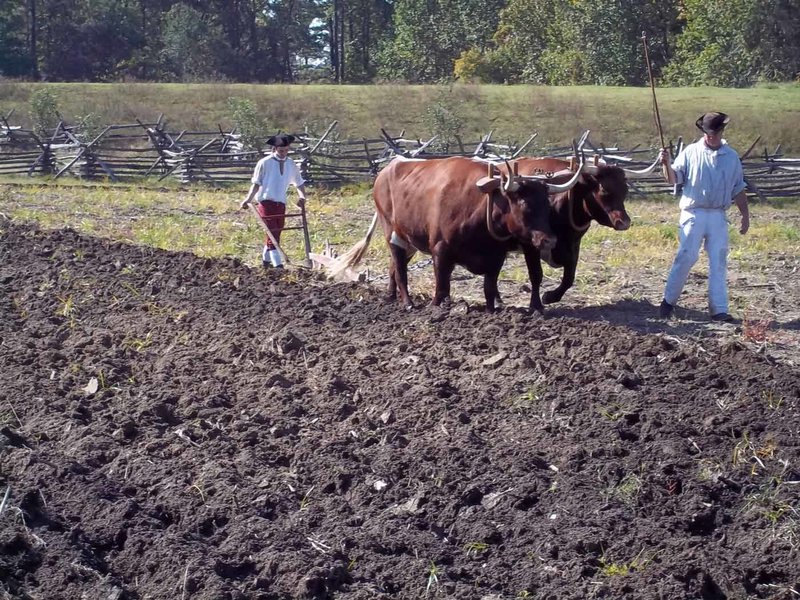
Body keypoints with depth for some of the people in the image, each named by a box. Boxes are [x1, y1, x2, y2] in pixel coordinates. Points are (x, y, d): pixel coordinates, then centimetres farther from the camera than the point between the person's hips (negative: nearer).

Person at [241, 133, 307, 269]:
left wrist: (302, 197, 0)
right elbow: (256, 184, -3)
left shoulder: (291, 164, 9)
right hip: (266, 202, -5)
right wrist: (248, 199, -16)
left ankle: (266, 261, 27)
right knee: (272, 234, -11)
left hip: (281, 203, 5)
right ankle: (278, 265, -16)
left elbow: (299, 183, 19)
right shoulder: (264, 163, -5)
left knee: (276, 233, 10)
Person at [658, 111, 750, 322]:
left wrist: (745, 216, 12)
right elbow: (673, 179, -4)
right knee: (686, 257, -7)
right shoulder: (691, 152, 2)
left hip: (718, 217, 3)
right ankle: (669, 300, 6)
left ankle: (719, 309, 4)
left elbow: (738, 190, 15)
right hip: (693, 214, -3)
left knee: (719, 262, 2)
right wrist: (667, 164, -22)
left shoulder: (731, 157, 10)